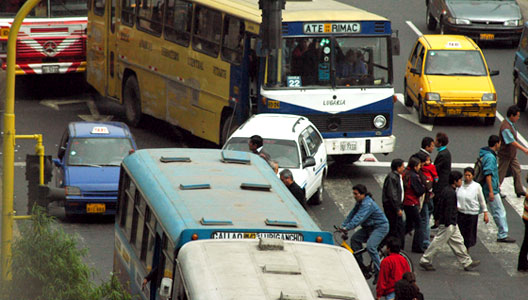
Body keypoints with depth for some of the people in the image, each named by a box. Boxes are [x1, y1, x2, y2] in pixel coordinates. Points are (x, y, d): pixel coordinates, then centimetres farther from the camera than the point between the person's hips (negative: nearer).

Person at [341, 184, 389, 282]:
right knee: (355, 239, -3)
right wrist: (343, 225, -3)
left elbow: (359, 217, -35)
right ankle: (360, 265, 5)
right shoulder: (359, 203, 7)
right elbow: (352, 214, 8)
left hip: (380, 227, -10)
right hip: (369, 227, 10)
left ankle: (379, 273, -17)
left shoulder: (368, 204, -25)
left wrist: (347, 227, -40)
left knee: (370, 246, -26)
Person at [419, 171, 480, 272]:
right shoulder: (451, 193, -22)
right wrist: (447, 224, -23)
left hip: (452, 224, 11)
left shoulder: (446, 190, 10)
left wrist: (437, 217, 23)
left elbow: (439, 206, 17)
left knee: (457, 241, 14)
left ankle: (467, 263, 20)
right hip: (449, 223, -11)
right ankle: (425, 261, 8)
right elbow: (448, 210, -24)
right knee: (438, 242, -1)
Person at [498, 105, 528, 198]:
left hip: (512, 154, 9)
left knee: (517, 171, 10)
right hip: (505, 155, -9)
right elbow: (512, 141, -32)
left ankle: (519, 191, 16)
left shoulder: (511, 124, 4)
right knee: (501, 173, 4)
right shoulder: (505, 127, -28)